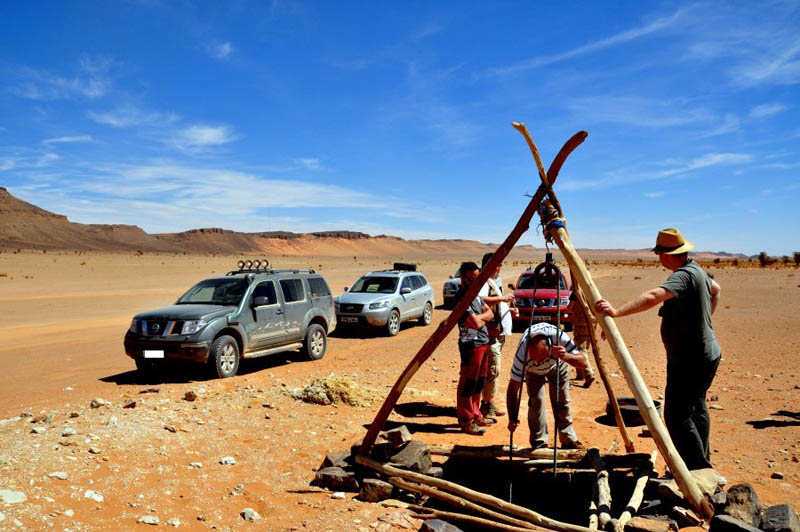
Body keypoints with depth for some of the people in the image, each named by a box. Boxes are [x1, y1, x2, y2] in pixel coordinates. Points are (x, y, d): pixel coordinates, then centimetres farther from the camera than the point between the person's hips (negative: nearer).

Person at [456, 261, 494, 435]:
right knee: (468, 383, -3)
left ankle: (475, 414, 28)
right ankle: (466, 421, 3)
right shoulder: (462, 298, -17)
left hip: (483, 342, 10)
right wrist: (482, 318, 2)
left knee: (479, 382, 16)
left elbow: (490, 313, 12)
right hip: (471, 344, -10)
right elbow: (477, 324, -20)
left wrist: (478, 317, -8)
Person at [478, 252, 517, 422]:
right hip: (492, 333, -10)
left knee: (493, 369, 15)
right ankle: (486, 406, -8)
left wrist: (507, 305, 16)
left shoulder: (495, 282, 20)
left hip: (499, 332, 11)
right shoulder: (484, 282, -12)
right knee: (493, 369, -12)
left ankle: (490, 403, 23)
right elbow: (480, 299, -32)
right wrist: (502, 298, -30)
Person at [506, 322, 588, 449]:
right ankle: (539, 444, -1)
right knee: (536, 402, -14)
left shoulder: (558, 336, -43)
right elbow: (513, 388, -33)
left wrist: (565, 356, -58)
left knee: (562, 401, 1)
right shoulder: (522, 354, -42)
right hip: (533, 371, -1)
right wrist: (513, 419, -39)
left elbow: (583, 362, -38)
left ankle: (569, 441, 17)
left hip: (558, 365, 1)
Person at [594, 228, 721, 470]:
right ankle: (702, 462, 36)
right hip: (705, 355, 11)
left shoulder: (683, 276, -23)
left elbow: (653, 297, -41)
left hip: (690, 361, -11)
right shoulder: (697, 271, 10)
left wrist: (617, 312, -48)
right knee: (696, 407, 22)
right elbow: (715, 289, 33)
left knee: (677, 416, -8)